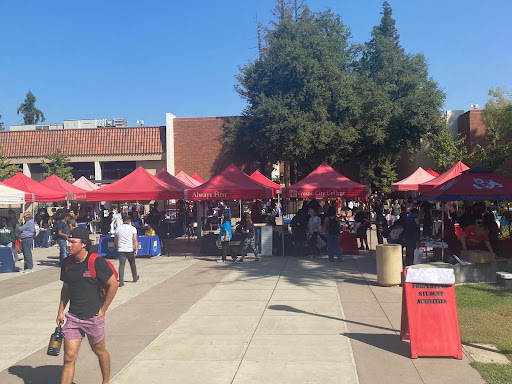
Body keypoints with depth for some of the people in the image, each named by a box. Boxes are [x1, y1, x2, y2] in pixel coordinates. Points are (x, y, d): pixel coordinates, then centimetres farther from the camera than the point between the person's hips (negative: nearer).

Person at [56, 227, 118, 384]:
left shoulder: (97, 262, -15)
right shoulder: (67, 264, 2)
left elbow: (113, 285, -11)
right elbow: (65, 289, 16)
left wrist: (103, 310, -8)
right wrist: (60, 311, 11)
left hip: (93, 316, -4)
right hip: (73, 317, 4)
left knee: (99, 351, 16)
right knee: (69, 357, 0)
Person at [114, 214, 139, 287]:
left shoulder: (118, 228, 7)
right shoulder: (132, 228, -3)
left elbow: (115, 241, 17)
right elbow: (135, 240, -10)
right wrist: (136, 250, -11)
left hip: (121, 249, 1)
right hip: (130, 249, -1)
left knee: (121, 265, -1)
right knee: (132, 264, 16)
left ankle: (121, 281, -10)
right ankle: (135, 277, 33)